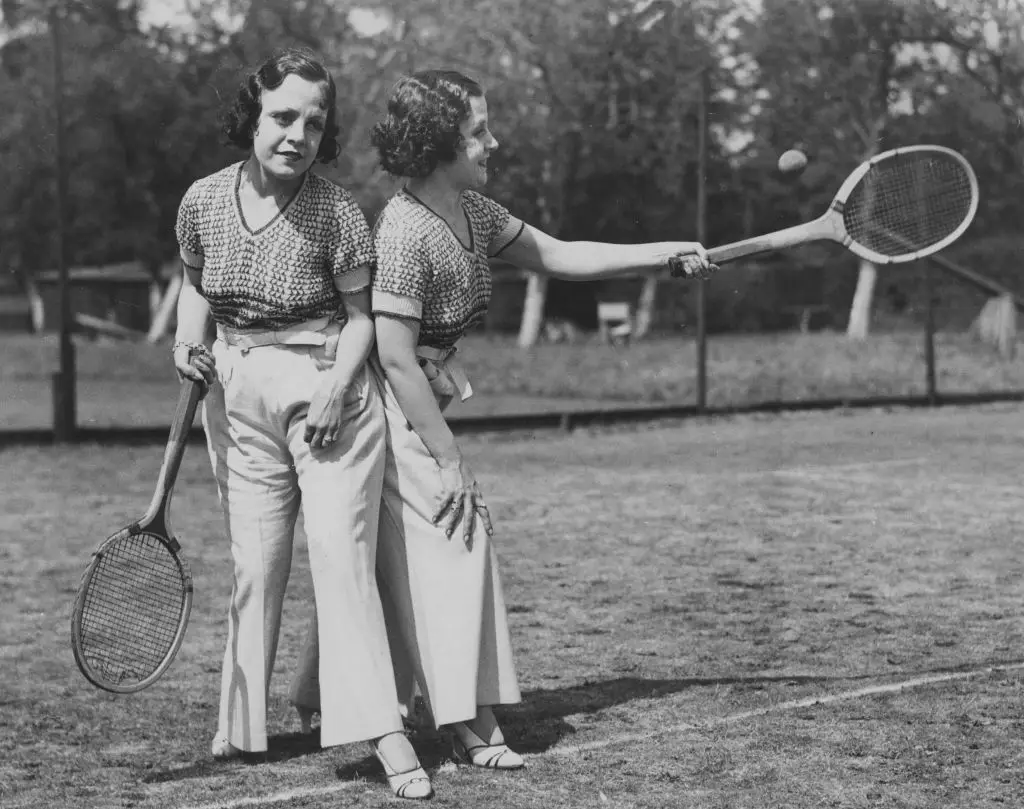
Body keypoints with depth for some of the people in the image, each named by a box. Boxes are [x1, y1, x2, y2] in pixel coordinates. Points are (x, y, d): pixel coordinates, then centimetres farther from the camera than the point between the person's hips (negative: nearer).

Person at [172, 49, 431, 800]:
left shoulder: (337, 210, -11)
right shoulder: (204, 201, -1)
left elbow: (360, 313, -3)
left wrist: (338, 385, -17)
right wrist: (190, 340, -1)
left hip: (326, 388, -3)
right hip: (238, 395, 3)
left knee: (342, 555, -10)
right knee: (254, 562, 8)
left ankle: (387, 734, -8)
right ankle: (239, 723, 23)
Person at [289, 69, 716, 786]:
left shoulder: (472, 211, 5)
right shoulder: (406, 233, -23)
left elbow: (557, 255, 16)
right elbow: (397, 360, -23)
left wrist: (667, 254, 12)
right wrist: (450, 460, -20)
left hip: (420, 403, 9)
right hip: (392, 410, -9)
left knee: (379, 558, 13)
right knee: (454, 536, -9)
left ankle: (317, 697, 25)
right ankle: (472, 725, -4)